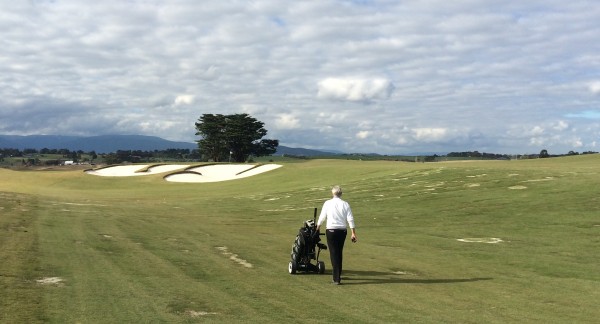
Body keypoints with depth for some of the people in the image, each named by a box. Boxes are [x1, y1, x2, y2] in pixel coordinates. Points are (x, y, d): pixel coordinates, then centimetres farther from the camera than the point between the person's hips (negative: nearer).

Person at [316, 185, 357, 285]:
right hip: (342, 231, 3)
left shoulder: (327, 203, -4)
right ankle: (338, 275, 28)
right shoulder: (345, 204, 1)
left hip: (331, 231, -3)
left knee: (334, 254, -1)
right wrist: (353, 233, 1)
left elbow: (322, 217, 3)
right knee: (339, 253, 17)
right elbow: (350, 219, -3)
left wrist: (318, 227, 21)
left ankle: (336, 278, -7)